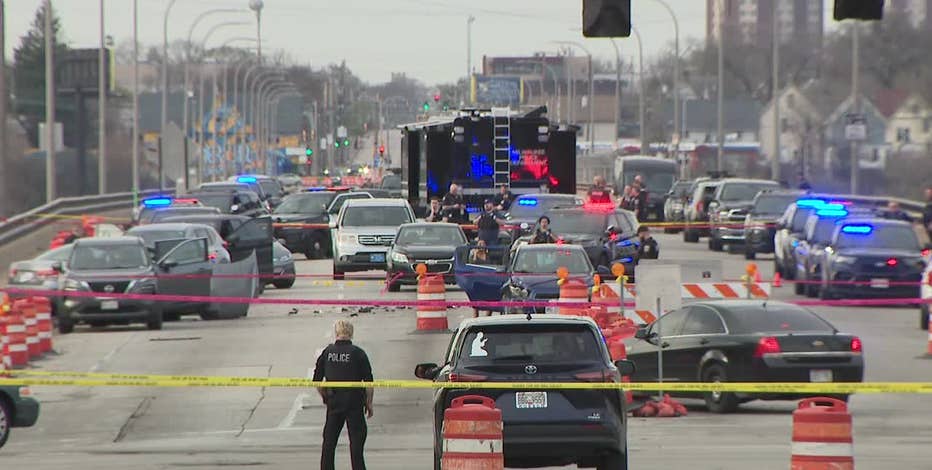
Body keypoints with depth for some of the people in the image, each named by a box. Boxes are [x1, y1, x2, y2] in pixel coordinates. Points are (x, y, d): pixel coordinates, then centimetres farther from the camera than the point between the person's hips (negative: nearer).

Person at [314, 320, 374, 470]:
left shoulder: (327, 352, 1)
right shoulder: (358, 353, -7)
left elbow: (317, 381, 5)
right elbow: (369, 382, -7)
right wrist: (369, 403, 3)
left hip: (333, 402, 3)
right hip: (354, 403, -3)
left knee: (329, 441, 10)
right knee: (356, 440, 2)